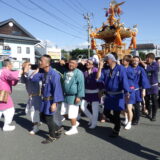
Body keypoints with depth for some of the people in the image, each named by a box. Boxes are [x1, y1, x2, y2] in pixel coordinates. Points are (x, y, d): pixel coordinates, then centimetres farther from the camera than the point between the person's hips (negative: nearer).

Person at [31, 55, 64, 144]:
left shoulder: (54, 74, -23)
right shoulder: (42, 72, 0)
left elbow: (56, 89, -22)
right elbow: (34, 79, 2)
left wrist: (54, 103, -22)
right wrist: (37, 71, -6)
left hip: (51, 100, -8)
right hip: (45, 99, 8)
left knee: (49, 118, 4)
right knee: (43, 117, 17)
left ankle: (52, 137, 26)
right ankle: (57, 129, 37)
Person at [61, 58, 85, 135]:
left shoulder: (78, 73, -13)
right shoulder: (66, 72, 13)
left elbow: (81, 85, -18)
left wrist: (79, 96, -22)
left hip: (73, 96, -9)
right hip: (66, 96, 9)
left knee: (72, 113, -1)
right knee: (64, 112, 14)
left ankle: (74, 129, 17)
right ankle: (75, 122, 32)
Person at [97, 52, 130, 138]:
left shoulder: (120, 68, -13)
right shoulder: (105, 70, 2)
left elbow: (124, 81, -18)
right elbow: (98, 78, -6)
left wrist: (126, 93, -24)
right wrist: (100, 67, -11)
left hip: (118, 95, -6)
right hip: (108, 95, 6)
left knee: (116, 114, 6)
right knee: (106, 112, 13)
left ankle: (116, 131, 29)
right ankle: (117, 124, 39)